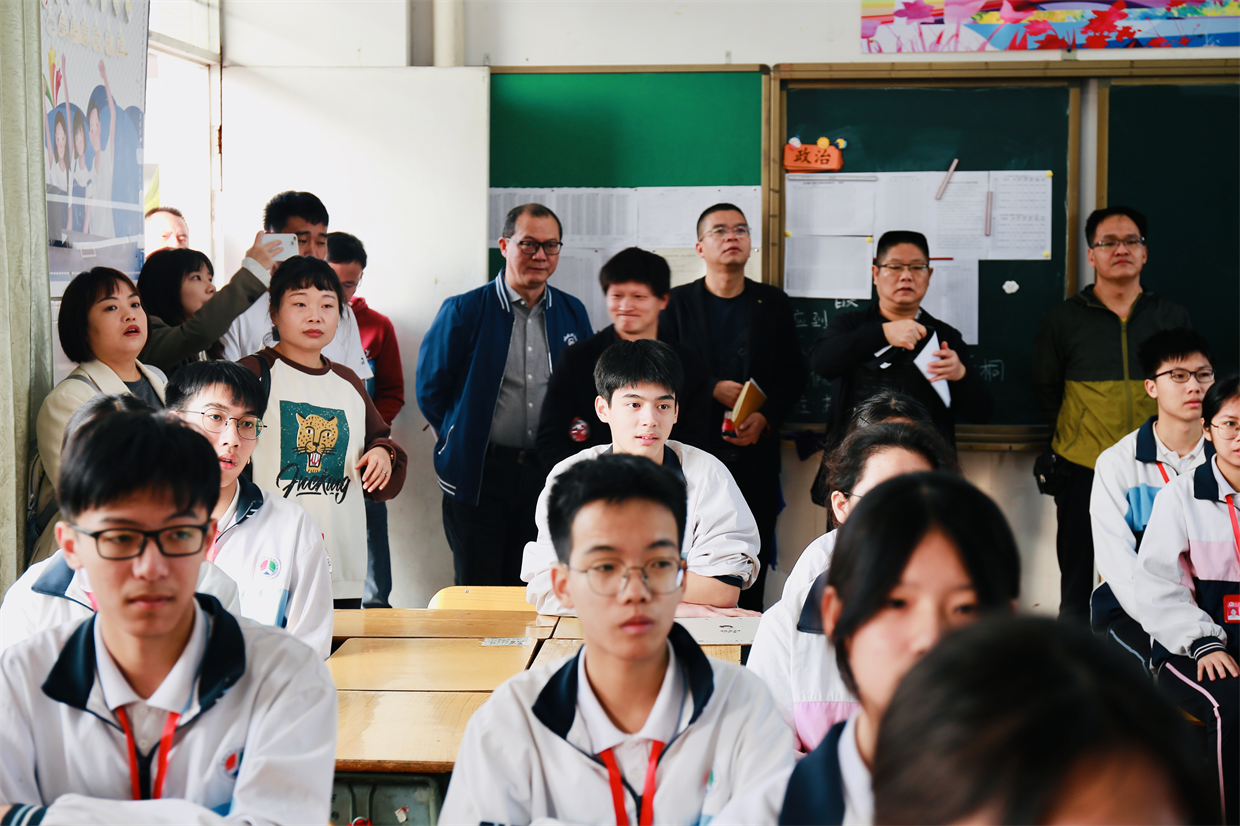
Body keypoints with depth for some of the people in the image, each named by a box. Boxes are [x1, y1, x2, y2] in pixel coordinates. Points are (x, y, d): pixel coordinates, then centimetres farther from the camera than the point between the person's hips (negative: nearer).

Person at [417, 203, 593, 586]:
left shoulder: (573, 313, 8)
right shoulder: (464, 311, -4)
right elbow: (430, 386, 3)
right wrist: (460, 438, 6)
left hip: (546, 471, 3)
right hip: (478, 472, -3)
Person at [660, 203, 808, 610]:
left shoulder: (773, 303, 12)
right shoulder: (677, 302, 7)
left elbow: (793, 374, 9)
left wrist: (766, 417, -7)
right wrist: (712, 389, -11)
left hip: (755, 453, 2)